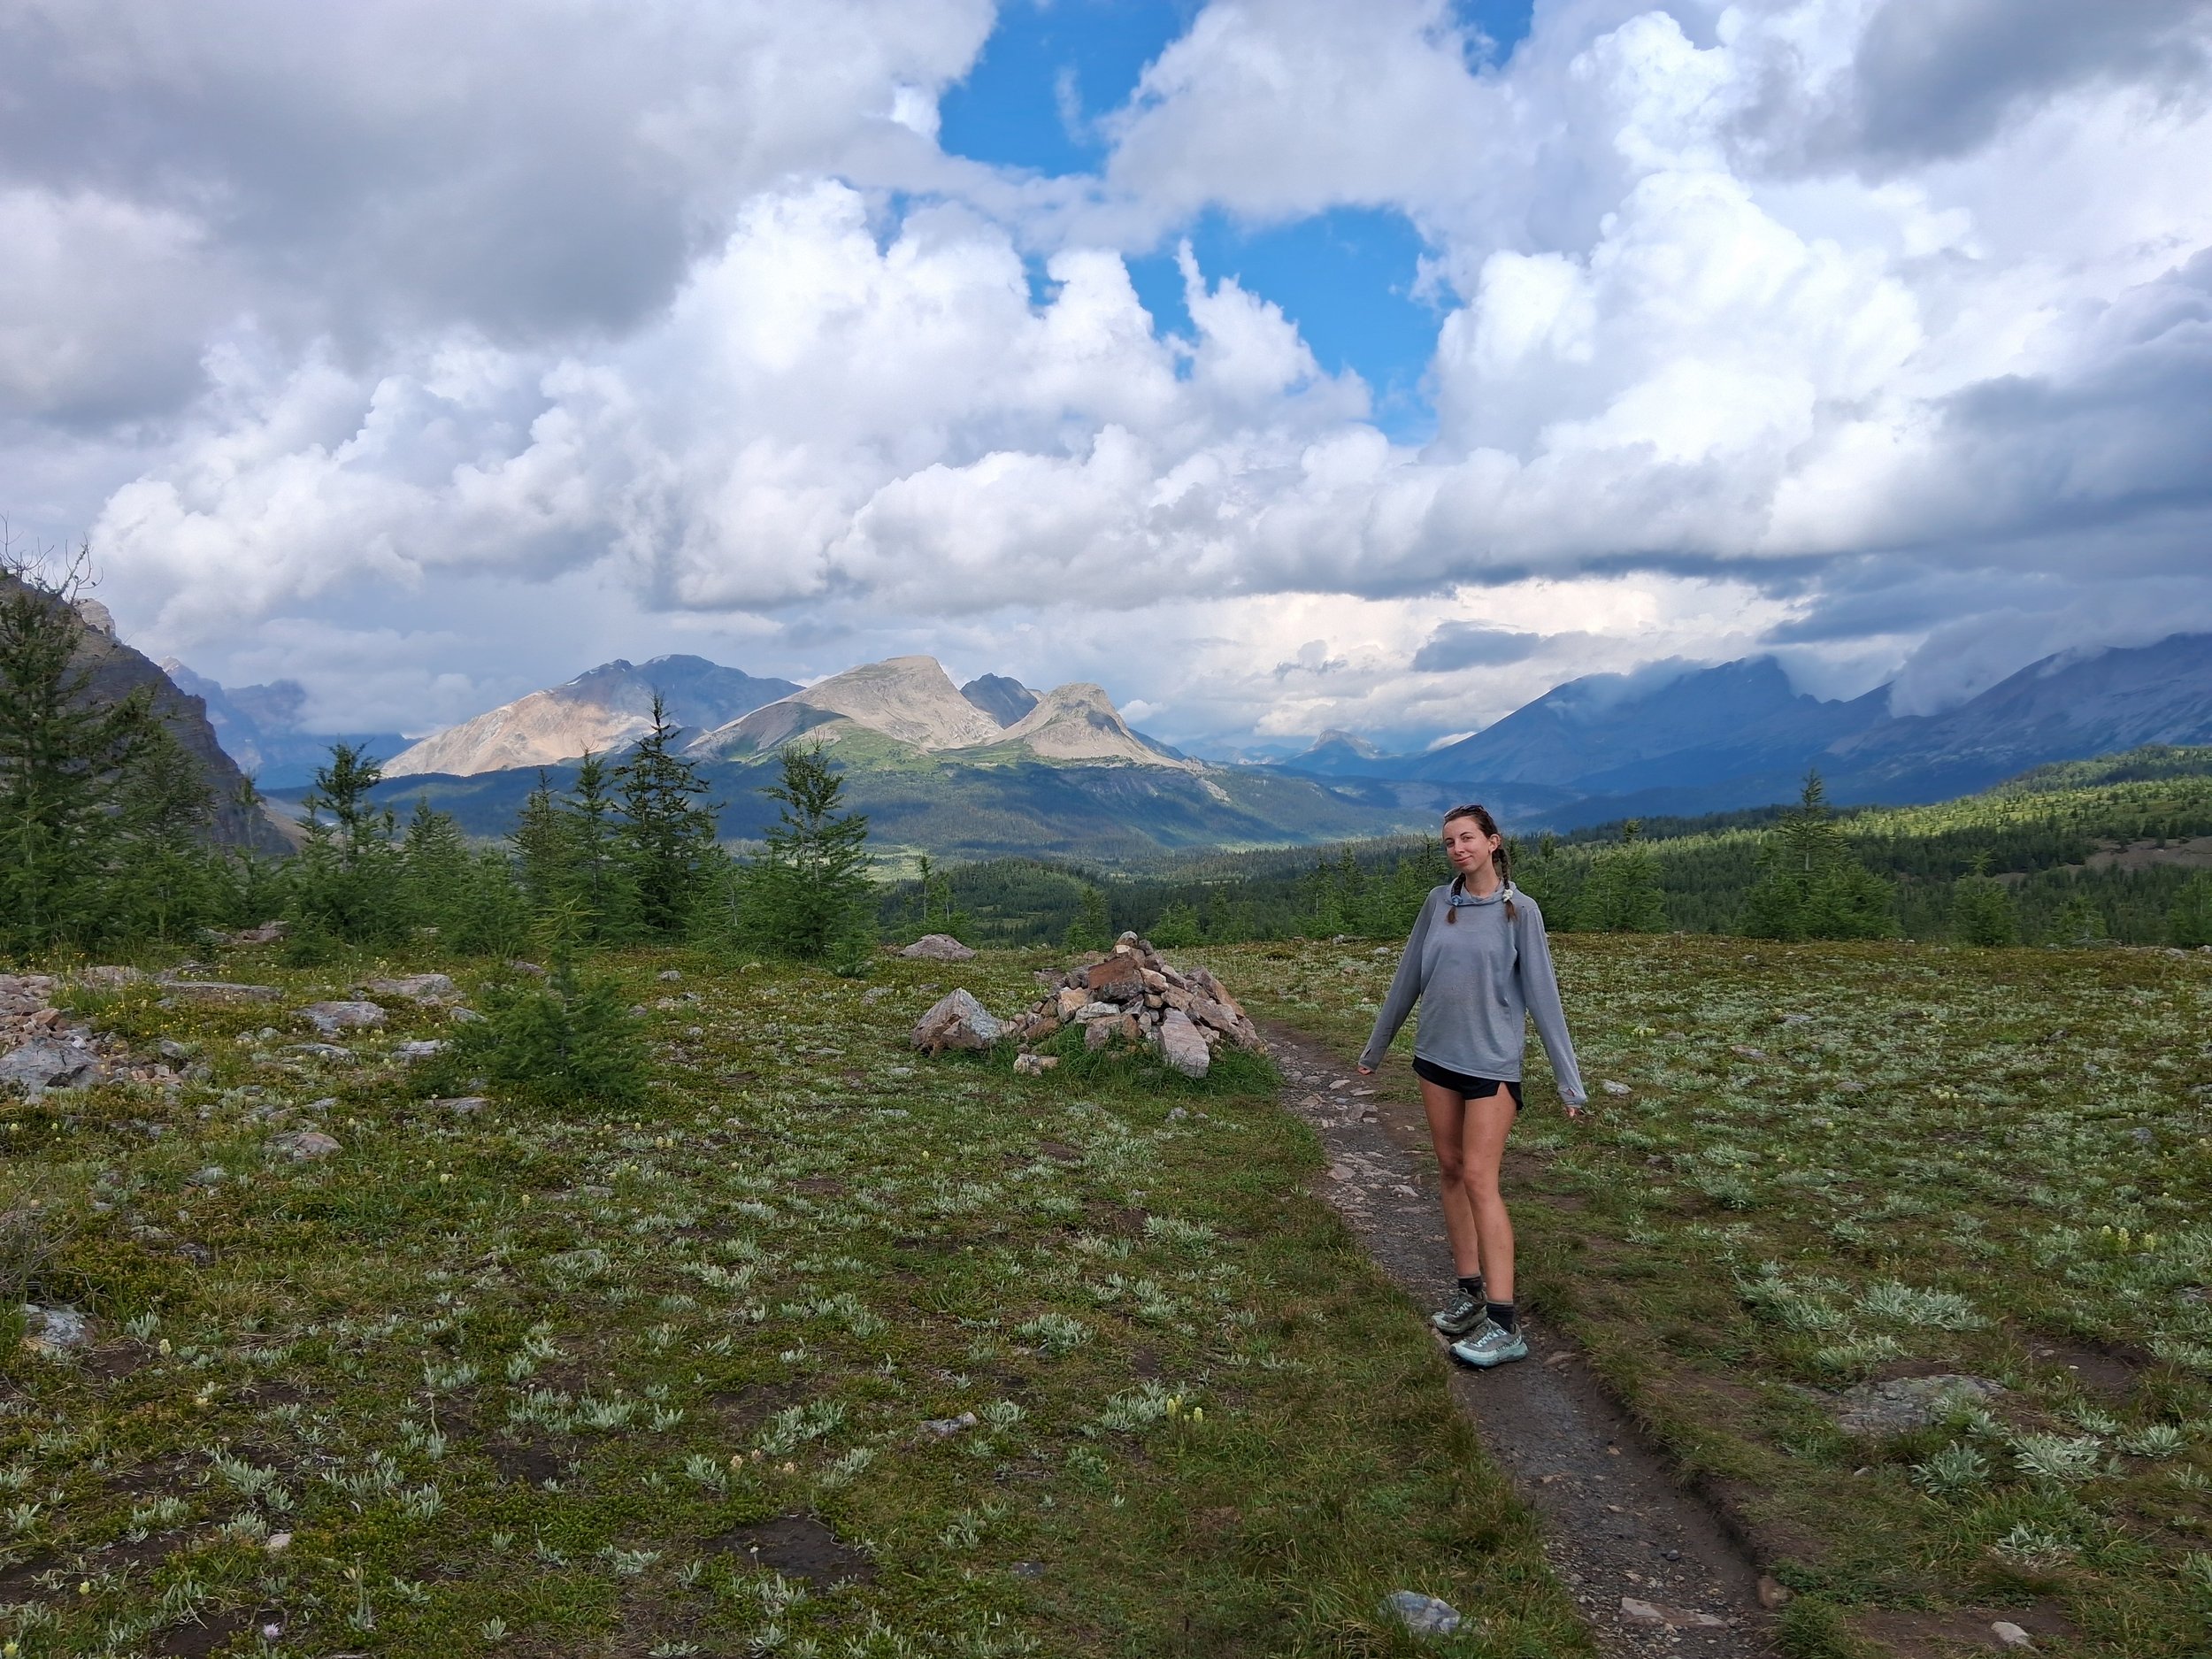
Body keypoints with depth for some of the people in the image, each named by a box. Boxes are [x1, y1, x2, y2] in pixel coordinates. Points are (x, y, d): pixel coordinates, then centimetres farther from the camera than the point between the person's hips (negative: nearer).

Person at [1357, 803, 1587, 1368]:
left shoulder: (1519, 910, -8)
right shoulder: (1438, 903, 3)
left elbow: (1542, 993, -8)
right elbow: (1407, 979, 11)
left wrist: (1569, 1081, -10)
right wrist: (1374, 1048, 18)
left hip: (1492, 1061, -5)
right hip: (1436, 1055, 5)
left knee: (1479, 1179, -10)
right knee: (1450, 1171, 9)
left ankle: (1505, 1325, -8)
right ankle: (1470, 1292, 20)